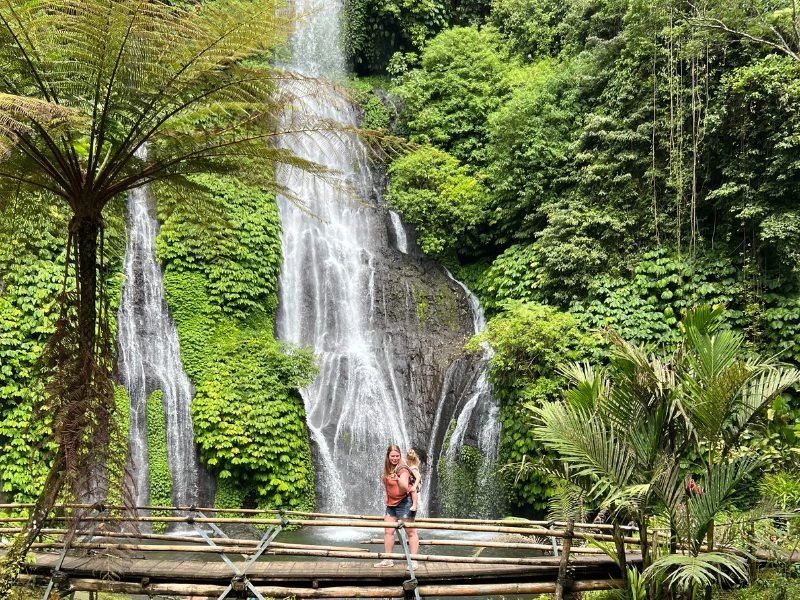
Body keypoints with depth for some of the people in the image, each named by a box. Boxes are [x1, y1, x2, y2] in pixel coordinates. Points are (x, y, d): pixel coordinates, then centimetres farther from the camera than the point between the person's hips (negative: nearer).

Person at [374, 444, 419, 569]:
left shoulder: (403, 469, -17)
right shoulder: (388, 469, 6)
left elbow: (405, 487, -33)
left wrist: (398, 478, -51)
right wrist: (387, 496, 17)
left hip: (403, 503, -8)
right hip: (391, 503, 8)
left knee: (411, 532, -4)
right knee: (388, 531, 10)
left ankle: (413, 561, -4)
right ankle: (387, 559, 17)